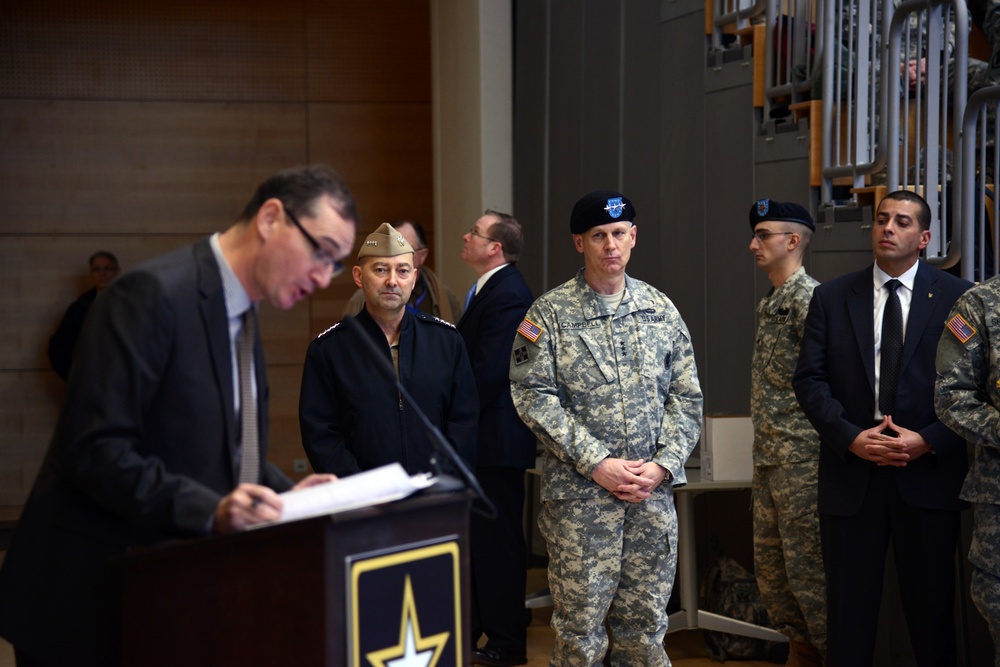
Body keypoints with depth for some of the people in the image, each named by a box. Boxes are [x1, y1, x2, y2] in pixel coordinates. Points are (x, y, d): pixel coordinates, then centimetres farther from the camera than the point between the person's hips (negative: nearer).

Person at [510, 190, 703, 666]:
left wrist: (662, 464, -6)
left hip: (653, 490, 3)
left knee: (645, 622, 10)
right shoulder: (549, 314, -2)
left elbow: (685, 396, 7)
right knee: (580, 622, 0)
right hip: (580, 492, -3)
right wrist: (597, 463, -14)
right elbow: (534, 396, -9)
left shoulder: (660, 310, 9)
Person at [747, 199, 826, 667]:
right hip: (768, 458, 10)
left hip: (800, 458, -10)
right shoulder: (770, 303, 15)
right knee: (769, 564, 15)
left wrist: (821, 442, -16)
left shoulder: (807, 299, -14)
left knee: (806, 568, -5)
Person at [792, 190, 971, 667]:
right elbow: (809, 378, 2)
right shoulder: (831, 297, 7)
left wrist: (928, 440, -13)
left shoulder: (955, 297, 2)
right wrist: (851, 437, -11)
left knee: (932, 608, 6)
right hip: (851, 473, 1)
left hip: (929, 472, -1)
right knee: (849, 610, 6)